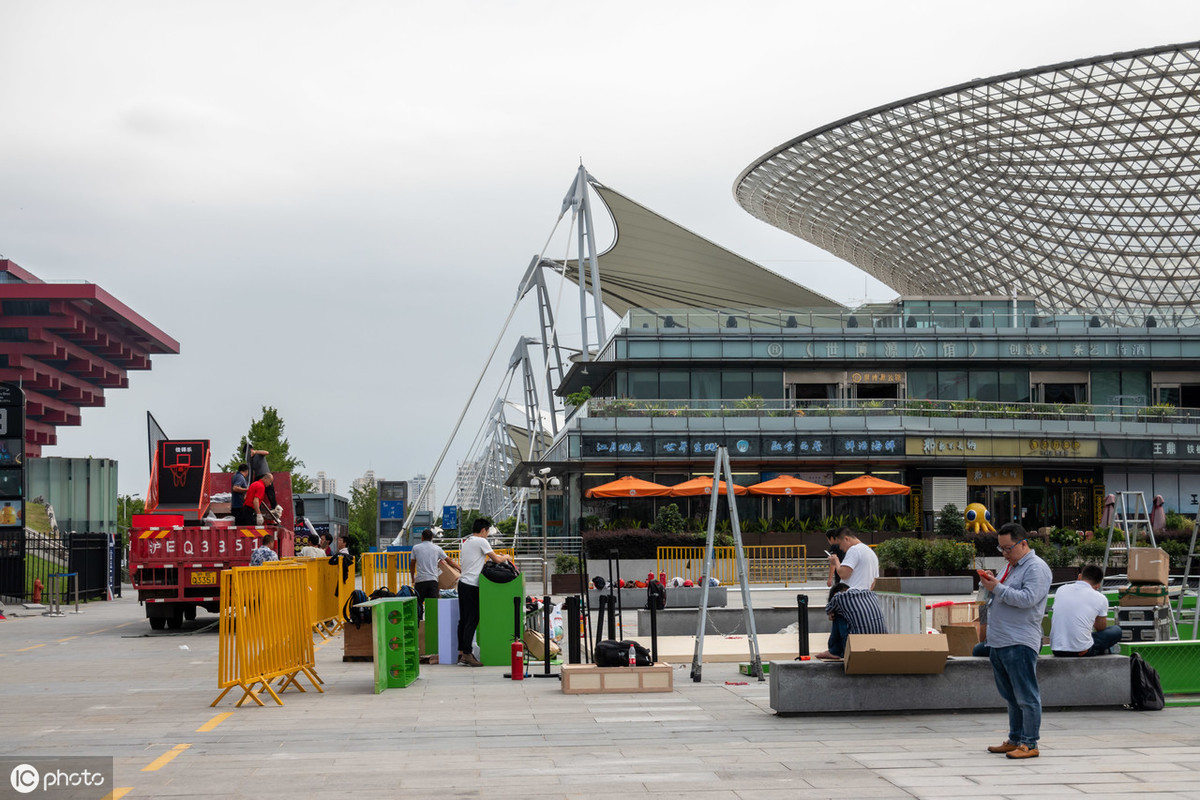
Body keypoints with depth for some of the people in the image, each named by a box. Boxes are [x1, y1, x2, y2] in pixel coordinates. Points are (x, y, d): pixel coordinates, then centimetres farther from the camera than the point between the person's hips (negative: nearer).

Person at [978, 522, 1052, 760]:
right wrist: (990, 586, 8)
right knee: (1011, 697, 15)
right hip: (999, 642, 9)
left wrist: (997, 588, -18)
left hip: (1020, 643, -9)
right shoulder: (1012, 566, 21)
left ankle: (1029, 744, -2)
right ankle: (1014, 740, 22)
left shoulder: (1036, 568, -8)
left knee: (1026, 697, -5)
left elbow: (1028, 598, -21)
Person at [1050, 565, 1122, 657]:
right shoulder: (1100, 598, -3)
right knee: (1116, 630, 18)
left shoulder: (1061, 589, 7)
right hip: (1081, 651, -4)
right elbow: (1100, 628, 13)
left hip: (1056, 651, 4)